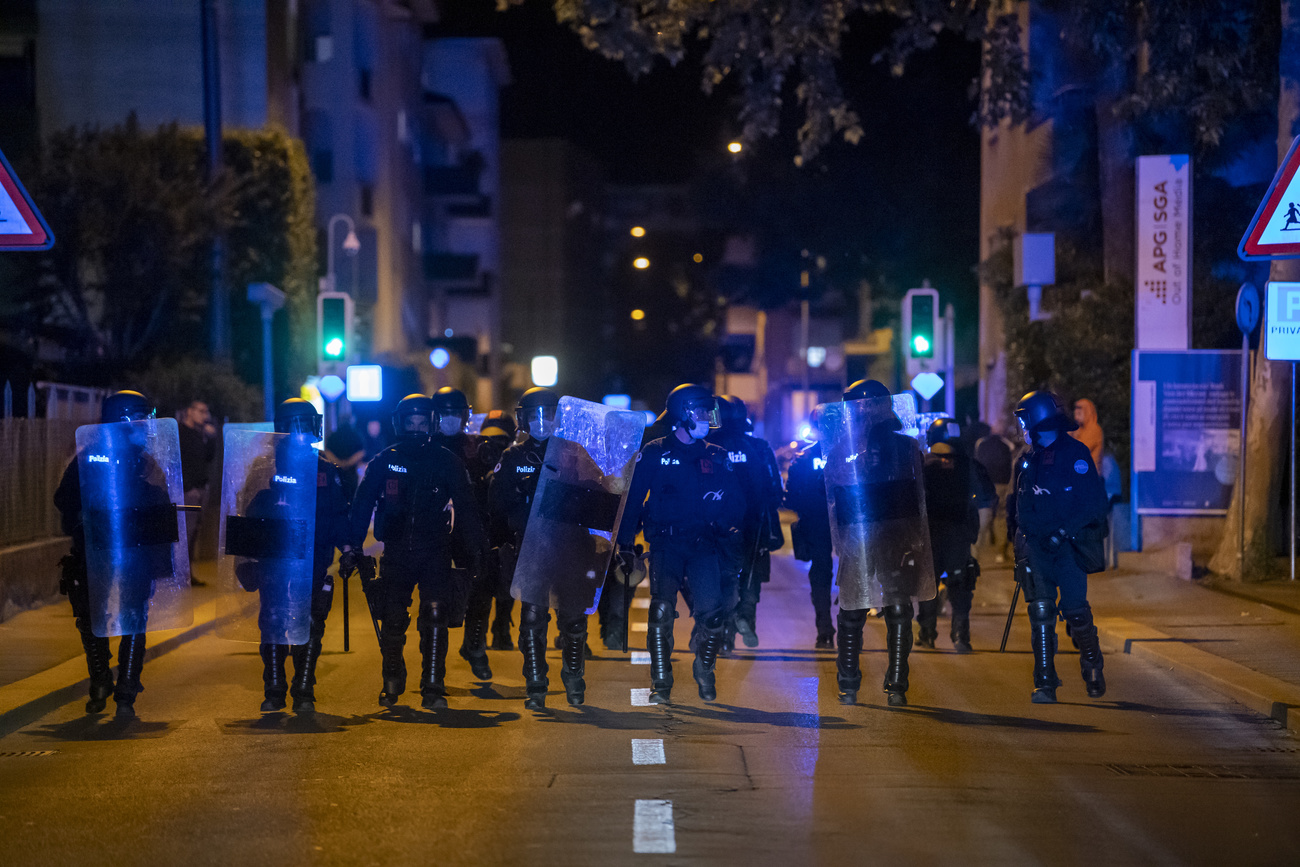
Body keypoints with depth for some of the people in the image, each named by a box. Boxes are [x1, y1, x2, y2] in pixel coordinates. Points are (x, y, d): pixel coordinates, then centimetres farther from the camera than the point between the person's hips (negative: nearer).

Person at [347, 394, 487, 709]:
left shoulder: (446, 462, 4)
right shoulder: (384, 461, 5)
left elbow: (466, 508, 6)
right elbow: (362, 506, 8)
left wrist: (475, 550, 1)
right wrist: (354, 547, 2)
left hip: (435, 552, -1)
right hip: (396, 551, 1)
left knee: (435, 618, -12)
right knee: (392, 621, 2)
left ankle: (433, 688, -6)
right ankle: (392, 684, 21)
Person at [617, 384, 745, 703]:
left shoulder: (716, 456, 14)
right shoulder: (654, 453, 7)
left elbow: (736, 499, 14)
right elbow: (632, 498, 6)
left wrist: (728, 522, -8)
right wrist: (625, 544, 0)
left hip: (705, 544, 2)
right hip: (666, 542, -2)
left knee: (713, 611, -12)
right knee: (662, 610, -13)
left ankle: (704, 670, 14)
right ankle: (661, 683, -1)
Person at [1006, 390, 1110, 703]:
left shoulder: (1076, 454, -5)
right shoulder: (1028, 460, 14)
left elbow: (1094, 502, -10)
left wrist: (1063, 532, -16)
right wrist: (1018, 539, 17)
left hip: (1069, 545, -4)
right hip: (1035, 546, 4)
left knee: (1076, 611, -3)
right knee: (1040, 611, -5)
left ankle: (1093, 669, 21)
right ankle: (1045, 684, -3)